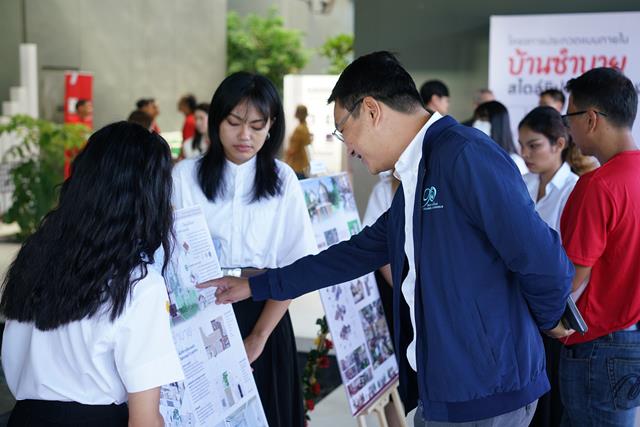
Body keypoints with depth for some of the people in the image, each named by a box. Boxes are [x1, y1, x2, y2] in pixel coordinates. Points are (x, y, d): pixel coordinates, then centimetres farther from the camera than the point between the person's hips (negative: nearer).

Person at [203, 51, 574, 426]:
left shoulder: (465, 155, -18)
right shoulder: (414, 177, 13)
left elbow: (546, 264, -20)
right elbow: (360, 252, 22)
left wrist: (544, 320, 1)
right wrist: (257, 286, 25)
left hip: (483, 393, -9)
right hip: (443, 388, 9)